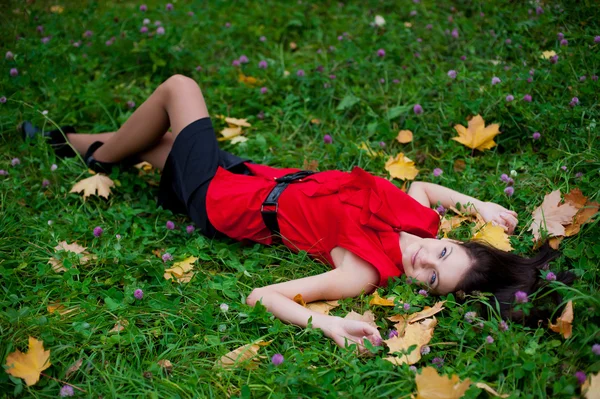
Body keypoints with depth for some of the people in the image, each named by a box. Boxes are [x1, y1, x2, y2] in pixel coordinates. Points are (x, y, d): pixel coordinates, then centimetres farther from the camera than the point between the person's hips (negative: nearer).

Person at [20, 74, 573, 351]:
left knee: (178, 87, 7)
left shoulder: (364, 273, -36)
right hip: (249, 174, 6)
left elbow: (261, 295, -40)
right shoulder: (421, 221, -18)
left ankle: (99, 155, 35)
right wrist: (480, 204, -9)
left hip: (218, 199, -6)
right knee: (156, 135, 23)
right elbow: (421, 185, 6)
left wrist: (329, 325, -54)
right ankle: (77, 142, 53)